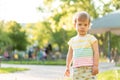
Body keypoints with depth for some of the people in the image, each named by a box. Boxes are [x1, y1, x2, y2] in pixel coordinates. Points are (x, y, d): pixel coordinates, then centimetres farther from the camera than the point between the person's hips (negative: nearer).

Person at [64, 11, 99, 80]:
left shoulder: (91, 39, -2)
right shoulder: (72, 40, 13)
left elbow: (96, 52, -6)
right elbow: (70, 54, 21)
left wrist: (96, 66, -13)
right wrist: (67, 67, 18)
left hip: (89, 68, -5)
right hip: (77, 68, 5)